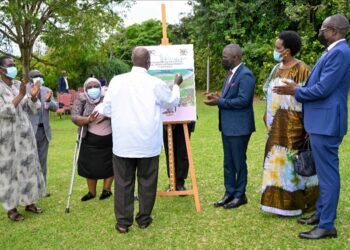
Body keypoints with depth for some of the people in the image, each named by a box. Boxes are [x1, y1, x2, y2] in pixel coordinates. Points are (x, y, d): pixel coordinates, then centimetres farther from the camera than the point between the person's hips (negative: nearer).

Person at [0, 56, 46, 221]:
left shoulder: (18, 85, 6)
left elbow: (29, 108, 9)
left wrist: (33, 96, -10)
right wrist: (20, 95, -26)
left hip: (24, 133, 6)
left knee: (28, 166, 10)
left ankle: (29, 202, 23)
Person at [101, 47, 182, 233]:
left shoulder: (116, 81, -2)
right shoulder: (156, 84, -7)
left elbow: (107, 110, 3)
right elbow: (172, 102, 12)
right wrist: (176, 85, 30)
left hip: (123, 143, 2)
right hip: (148, 143, -1)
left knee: (123, 182, 9)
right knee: (146, 182, 12)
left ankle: (123, 222, 14)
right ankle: (144, 219, 23)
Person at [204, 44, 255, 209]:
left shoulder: (245, 75, -16)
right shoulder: (231, 74, 13)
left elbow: (243, 100, -24)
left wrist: (219, 102, -20)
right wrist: (219, 97, 0)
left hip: (239, 127, -9)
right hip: (227, 126, 9)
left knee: (239, 162, 4)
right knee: (228, 163, 15)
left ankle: (240, 195, 18)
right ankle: (229, 194, 26)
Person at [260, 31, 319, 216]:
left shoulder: (302, 70, -12)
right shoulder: (277, 69, 12)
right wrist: (268, 119, 15)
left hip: (292, 126, -8)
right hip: (277, 126, 8)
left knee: (291, 162, -1)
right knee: (278, 161, 11)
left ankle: (293, 204, 11)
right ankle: (280, 201, 22)